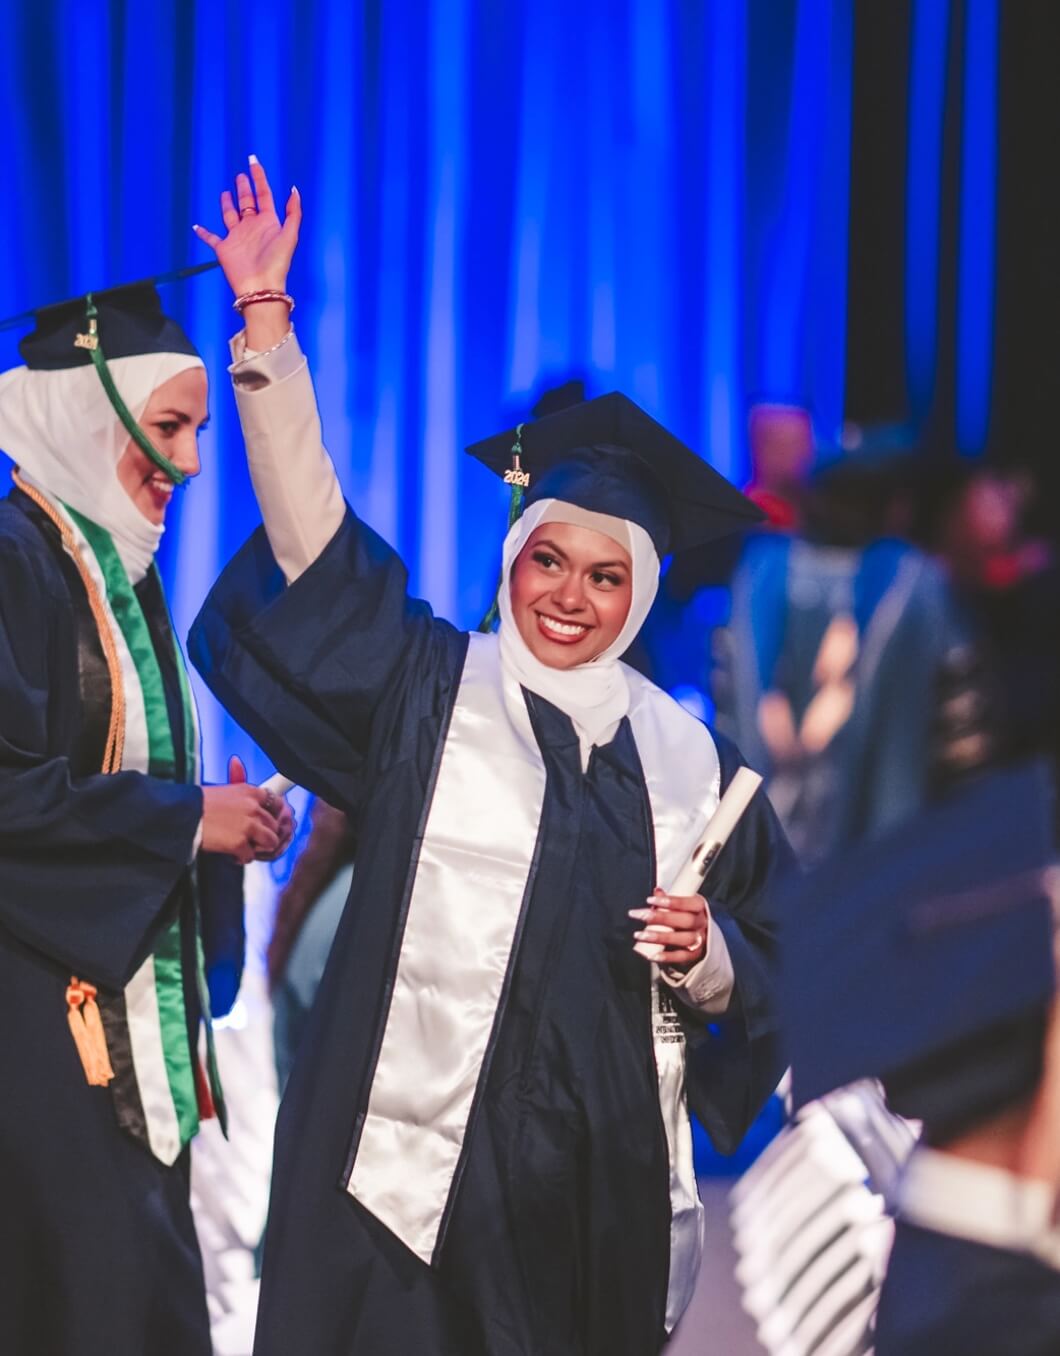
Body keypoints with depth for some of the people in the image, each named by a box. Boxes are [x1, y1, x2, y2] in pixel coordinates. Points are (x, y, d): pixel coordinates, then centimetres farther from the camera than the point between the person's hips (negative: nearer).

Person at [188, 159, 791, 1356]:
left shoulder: (685, 755, 10)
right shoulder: (428, 691, 3)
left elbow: (761, 969, 16)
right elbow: (306, 530, -5)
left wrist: (707, 956, -7)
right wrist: (263, 315, -10)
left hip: (608, 1178, 3)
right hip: (416, 1158, -3)